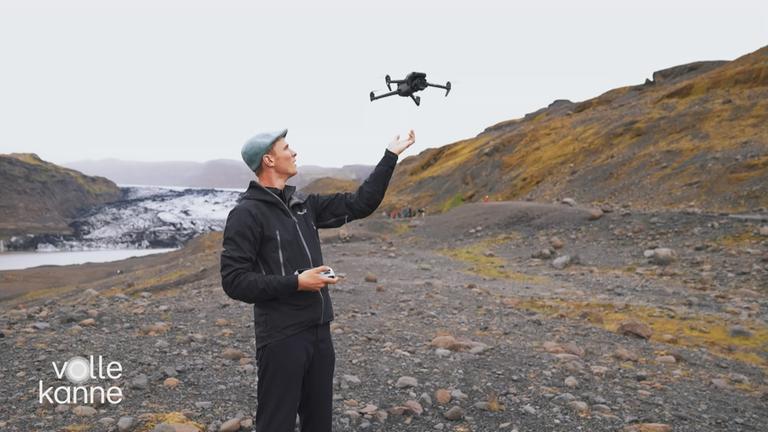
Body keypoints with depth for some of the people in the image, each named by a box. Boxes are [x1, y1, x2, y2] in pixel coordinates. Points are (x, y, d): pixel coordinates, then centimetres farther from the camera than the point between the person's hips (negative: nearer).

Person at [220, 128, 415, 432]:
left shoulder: (303, 204, 10)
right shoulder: (246, 213, -11)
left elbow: (360, 204, 11)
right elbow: (234, 281, -15)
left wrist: (391, 155, 12)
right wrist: (295, 283, -19)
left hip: (319, 331, 7)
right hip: (281, 337, -7)